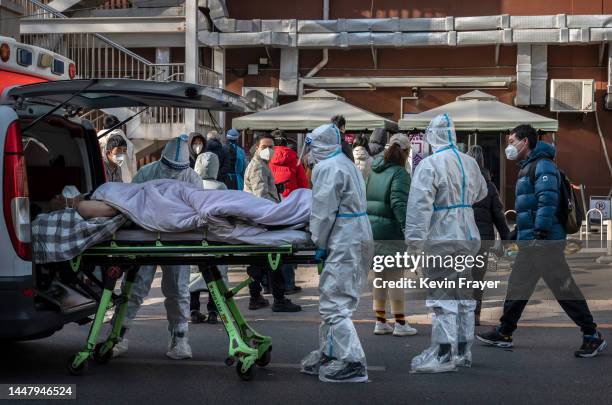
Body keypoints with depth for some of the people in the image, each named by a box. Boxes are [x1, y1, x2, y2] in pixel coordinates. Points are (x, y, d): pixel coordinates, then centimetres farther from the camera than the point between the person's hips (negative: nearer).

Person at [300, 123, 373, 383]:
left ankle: (352, 363, -11)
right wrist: (325, 244, 18)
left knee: (334, 304, -9)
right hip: (359, 239, 11)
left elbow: (323, 211, -17)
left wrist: (319, 243, -7)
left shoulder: (327, 168, -13)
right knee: (331, 300, 18)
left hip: (345, 244, -11)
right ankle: (329, 354, 26)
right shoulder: (347, 164, 19)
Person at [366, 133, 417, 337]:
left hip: (370, 227, 7)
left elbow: (363, 197, 12)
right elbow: (399, 203, -22)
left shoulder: (374, 171, 10)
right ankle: (400, 323, 7)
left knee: (380, 275, 14)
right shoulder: (399, 173, -12)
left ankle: (380, 322, 18)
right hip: (389, 229, -7)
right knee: (395, 275, 1)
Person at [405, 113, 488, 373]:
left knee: (441, 297, -3)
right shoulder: (469, 162, 8)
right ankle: (463, 352, 23)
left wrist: (414, 241, -21)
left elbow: (419, 205, -21)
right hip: (468, 237, 7)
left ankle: (443, 354, -2)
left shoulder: (429, 165, -14)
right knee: (463, 295, 15)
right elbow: (480, 193, 25)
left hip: (441, 240, -7)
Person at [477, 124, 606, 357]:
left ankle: (593, 336, -2)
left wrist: (541, 233, -27)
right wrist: (516, 236, 26)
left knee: (564, 289, -7)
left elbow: (548, 200, -23)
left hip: (544, 242, -10)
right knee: (517, 287, 13)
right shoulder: (527, 168, 21)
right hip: (529, 243, 10)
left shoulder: (543, 165, -11)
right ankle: (504, 334, 21)